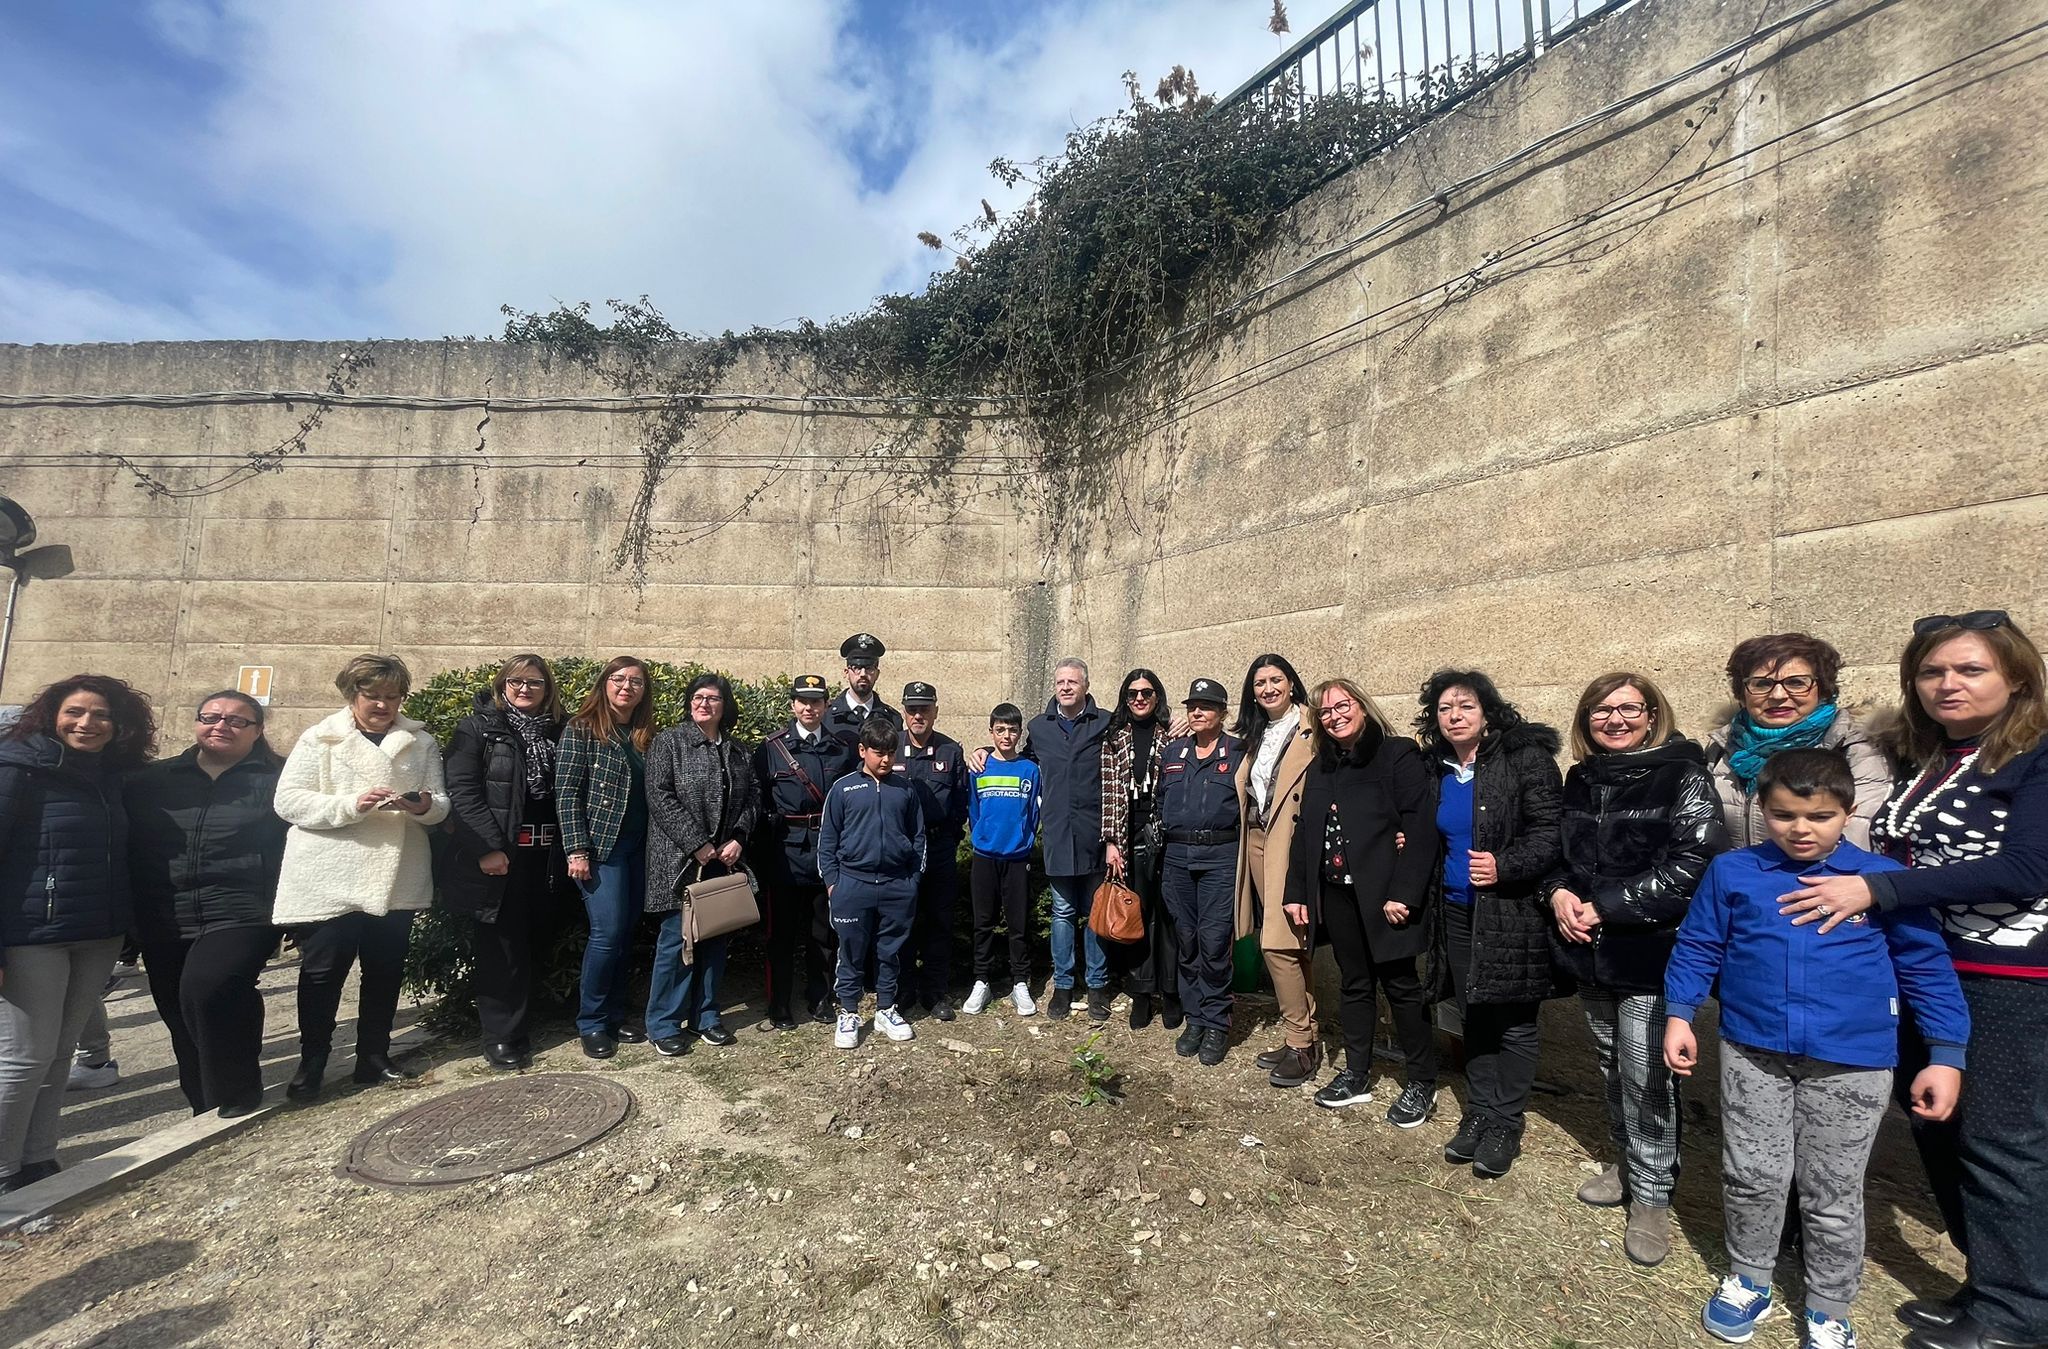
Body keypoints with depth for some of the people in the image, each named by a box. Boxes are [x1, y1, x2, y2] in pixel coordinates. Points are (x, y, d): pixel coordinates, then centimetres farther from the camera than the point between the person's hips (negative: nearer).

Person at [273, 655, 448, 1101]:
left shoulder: (421, 742, 8)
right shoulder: (319, 739, 1)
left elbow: (441, 805, 7)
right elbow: (289, 801, -7)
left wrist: (423, 805, -17)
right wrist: (352, 805, -22)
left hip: (396, 878, 3)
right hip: (329, 880, -2)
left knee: (385, 971, 12)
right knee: (322, 973, 6)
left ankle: (374, 1057, 27)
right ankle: (311, 1065, 23)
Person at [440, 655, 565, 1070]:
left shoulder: (557, 732, 12)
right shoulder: (477, 729, -2)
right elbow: (463, 793, -10)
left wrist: (565, 849, 5)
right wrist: (488, 848, -17)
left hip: (544, 856, 4)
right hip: (497, 855, -4)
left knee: (532, 941, 11)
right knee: (501, 946, 1)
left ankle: (521, 1028, 27)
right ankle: (501, 1037, 13)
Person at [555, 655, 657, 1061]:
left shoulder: (646, 737, 12)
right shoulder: (581, 730, -3)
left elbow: (653, 795, 12)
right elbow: (566, 795, -8)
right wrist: (576, 849, -13)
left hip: (639, 848, 5)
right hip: (600, 845, -5)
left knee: (626, 935, 9)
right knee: (608, 933, -7)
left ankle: (615, 1016, 23)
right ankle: (591, 1023, 10)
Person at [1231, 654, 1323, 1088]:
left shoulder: (1311, 731, -8)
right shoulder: (1254, 736, 16)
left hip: (1291, 845, -7)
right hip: (1256, 842, 7)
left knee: (1278, 943, -8)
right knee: (1287, 945, 12)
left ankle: (1301, 1043, 7)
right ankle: (1305, 1036, 23)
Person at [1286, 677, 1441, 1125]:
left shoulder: (1398, 755, -7)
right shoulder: (1320, 768, 12)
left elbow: (1421, 829, -14)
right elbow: (1305, 832, 13)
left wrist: (1403, 894, -19)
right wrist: (1297, 892, 8)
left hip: (1384, 895, -5)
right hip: (1336, 894, 6)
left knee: (1400, 985, 5)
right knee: (1355, 984, 15)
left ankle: (1422, 1084, 21)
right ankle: (1356, 1075, 27)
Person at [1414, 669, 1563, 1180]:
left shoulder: (1525, 758, -11)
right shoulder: (1439, 769, 8)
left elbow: (1551, 831, -16)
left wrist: (1505, 868, -25)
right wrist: (1431, 879, 9)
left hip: (1514, 916, -5)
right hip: (1459, 913, 6)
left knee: (1513, 1024, 7)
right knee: (1473, 1019, 15)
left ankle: (1506, 1124, 22)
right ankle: (1479, 1112, 29)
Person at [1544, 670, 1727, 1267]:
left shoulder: (1683, 775, -10)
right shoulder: (1581, 779, 8)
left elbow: (1693, 864, -18)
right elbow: (1560, 850, 15)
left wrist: (1606, 907, -17)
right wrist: (1559, 892, -6)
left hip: (1651, 954, -6)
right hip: (1590, 951, 6)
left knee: (1646, 1076, 1)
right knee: (1612, 1066, 18)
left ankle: (1652, 1196, 19)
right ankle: (1626, 1165, 37)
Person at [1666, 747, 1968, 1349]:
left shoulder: (1883, 879, -4)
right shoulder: (1731, 873, -3)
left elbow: (1927, 968, 2)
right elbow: (1696, 948, 5)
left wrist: (1946, 1056, -3)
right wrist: (1678, 1015, -1)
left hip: (1851, 1065, 0)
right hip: (1752, 1055, 1)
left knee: (1833, 1196, 12)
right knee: (1752, 1176, 12)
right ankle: (1748, 1279, 35)